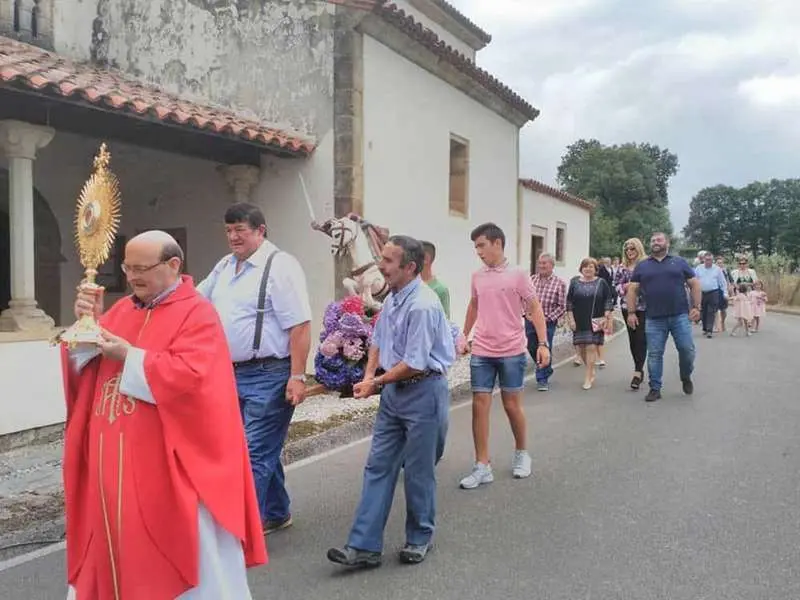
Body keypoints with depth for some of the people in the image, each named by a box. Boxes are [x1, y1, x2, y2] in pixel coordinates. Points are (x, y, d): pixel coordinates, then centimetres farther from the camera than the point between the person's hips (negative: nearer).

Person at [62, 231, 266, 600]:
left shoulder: (197, 314, -9)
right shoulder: (121, 310, 12)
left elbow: (190, 375, -21)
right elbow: (83, 368, 11)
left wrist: (130, 357, -16)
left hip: (169, 467, -6)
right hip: (116, 465, 7)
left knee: (182, 554, 4)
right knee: (117, 548, 17)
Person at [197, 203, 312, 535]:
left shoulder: (280, 266, -13)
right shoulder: (225, 266, 12)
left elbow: (300, 325, -18)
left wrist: (297, 376, -21)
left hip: (268, 376, -8)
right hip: (235, 373, 8)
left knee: (255, 454, -4)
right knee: (264, 449, 19)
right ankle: (277, 513, 34)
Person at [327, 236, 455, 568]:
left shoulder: (422, 306, -22)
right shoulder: (392, 298, 5)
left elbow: (415, 364, -23)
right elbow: (378, 341, 16)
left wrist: (376, 383, -11)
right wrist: (368, 375, 0)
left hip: (423, 391, -8)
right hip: (393, 389, 9)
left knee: (418, 471, 7)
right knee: (378, 466, 8)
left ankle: (419, 538, 29)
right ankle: (365, 546, 14)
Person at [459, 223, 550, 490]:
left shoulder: (518, 275, -7)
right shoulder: (477, 277, 6)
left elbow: (535, 309, -5)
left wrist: (543, 343, -12)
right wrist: (464, 335, 21)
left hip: (511, 352, -4)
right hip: (481, 352, 4)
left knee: (512, 405, 7)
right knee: (479, 405, 1)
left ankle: (522, 453, 31)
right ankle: (482, 466, 8)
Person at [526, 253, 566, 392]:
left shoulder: (559, 283, -5)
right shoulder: (531, 280, 3)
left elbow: (562, 307, -5)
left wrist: (548, 318, -12)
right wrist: (526, 313, -5)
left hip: (548, 322, -4)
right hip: (530, 320, 4)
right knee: (532, 349, 14)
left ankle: (542, 380, 14)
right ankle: (547, 370, 41)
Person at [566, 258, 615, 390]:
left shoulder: (601, 283, 4)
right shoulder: (575, 284, 7)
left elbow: (608, 302, 3)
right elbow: (569, 303, 6)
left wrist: (607, 318, -6)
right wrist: (571, 319, -1)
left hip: (596, 322, -2)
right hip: (579, 322, 2)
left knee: (591, 348, -8)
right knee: (581, 348, 5)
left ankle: (588, 378, -3)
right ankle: (591, 371, 28)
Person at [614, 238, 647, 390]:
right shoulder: (622, 267, 10)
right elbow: (616, 285, 9)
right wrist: (626, 286, -9)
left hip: (644, 306, -5)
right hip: (627, 306, 5)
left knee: (641, 339, -9)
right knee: (632, 339, 10)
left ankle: (637, 372, -11)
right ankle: (639, 369, 21)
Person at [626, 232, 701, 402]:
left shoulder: (680, 262, 9)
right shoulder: (642, 266, 10)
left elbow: (694, 284, 8)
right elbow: (632, 289, 8)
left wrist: (696, 307, -2)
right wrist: (631, 313, 0)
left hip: (680, 316, -1)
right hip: (654, 319, 1)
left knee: (687, 349, -2)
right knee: (654, 354, 3)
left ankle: (686, 377, 26)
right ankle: (655, 389, 12)